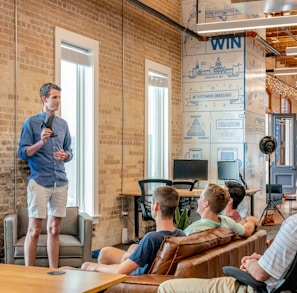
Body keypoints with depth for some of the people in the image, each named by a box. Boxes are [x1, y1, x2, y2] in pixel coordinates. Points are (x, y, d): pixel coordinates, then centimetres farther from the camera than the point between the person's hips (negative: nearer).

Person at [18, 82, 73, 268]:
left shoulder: (63, 124, 14)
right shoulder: (31, 122, -2)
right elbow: (22, 153, -6)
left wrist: (65, 155, -4)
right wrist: (41, 142, -20)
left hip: (61, 182, 5)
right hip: (39, 182, -5)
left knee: (55, 229, 9)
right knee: (35, 230, -3)